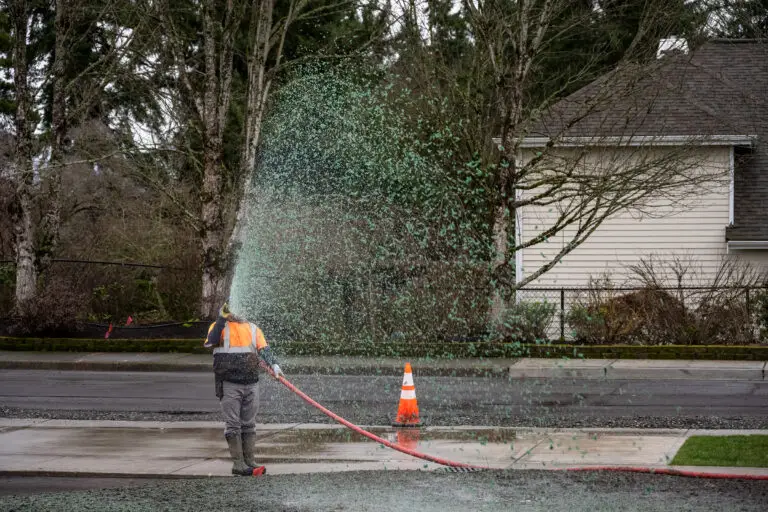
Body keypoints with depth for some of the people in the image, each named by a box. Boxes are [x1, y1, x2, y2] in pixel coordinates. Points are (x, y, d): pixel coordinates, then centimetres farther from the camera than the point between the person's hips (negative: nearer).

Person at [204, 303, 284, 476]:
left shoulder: (253, 329, 14)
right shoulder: (220, 327, 3)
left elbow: (264, 349, 2)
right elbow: (211, 341, -17)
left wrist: (274, 364, -15)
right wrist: (222, 319, -22)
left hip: (251, 384, 4)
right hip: (228, 384, -4)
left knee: (249, 424, 7)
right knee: (233, 425, -2)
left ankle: (250, 461, 11)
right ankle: (238, 463, -2)